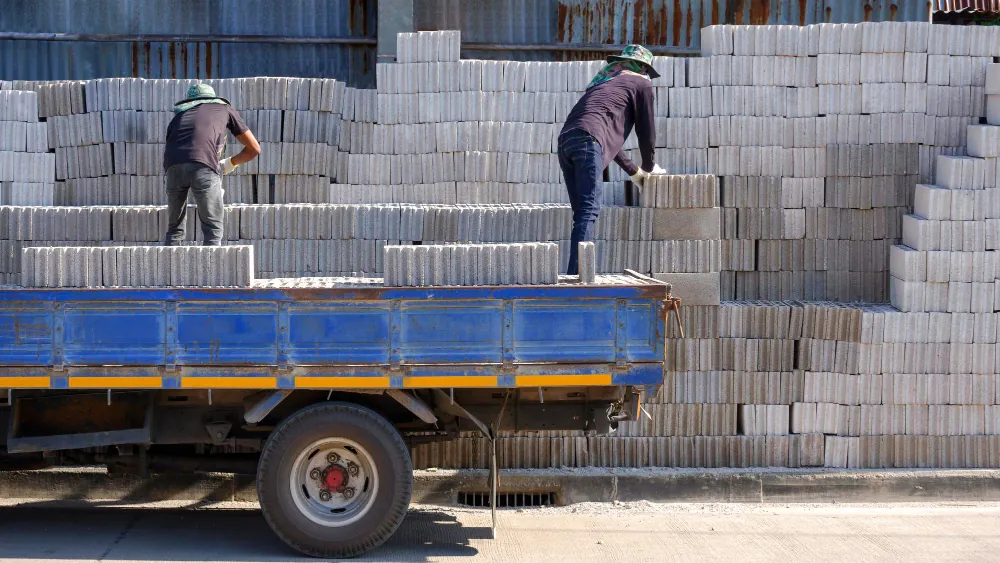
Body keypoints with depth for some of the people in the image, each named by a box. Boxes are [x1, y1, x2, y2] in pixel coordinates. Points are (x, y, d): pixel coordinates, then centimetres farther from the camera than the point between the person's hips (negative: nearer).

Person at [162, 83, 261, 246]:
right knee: (213, 229, 5)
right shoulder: (224, 108, 31)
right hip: (203, 165, -3)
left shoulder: (179, 116, 36)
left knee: (175, 228, 16)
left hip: (173, 166, 3)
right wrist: (231, 163, 48)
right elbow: (254, 148, 31)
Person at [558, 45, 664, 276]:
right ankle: (576, 274, -23)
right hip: (587, 140, -7)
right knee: (589, 210, -13)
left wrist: (633, 171, 46)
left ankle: (575, 273, 7)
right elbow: (646, 131, 17)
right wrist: (649, 167, 33)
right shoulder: (641, 83, 17)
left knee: (582, 213, 11)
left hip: (565, 140, 8)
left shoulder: (603, 82, 38)